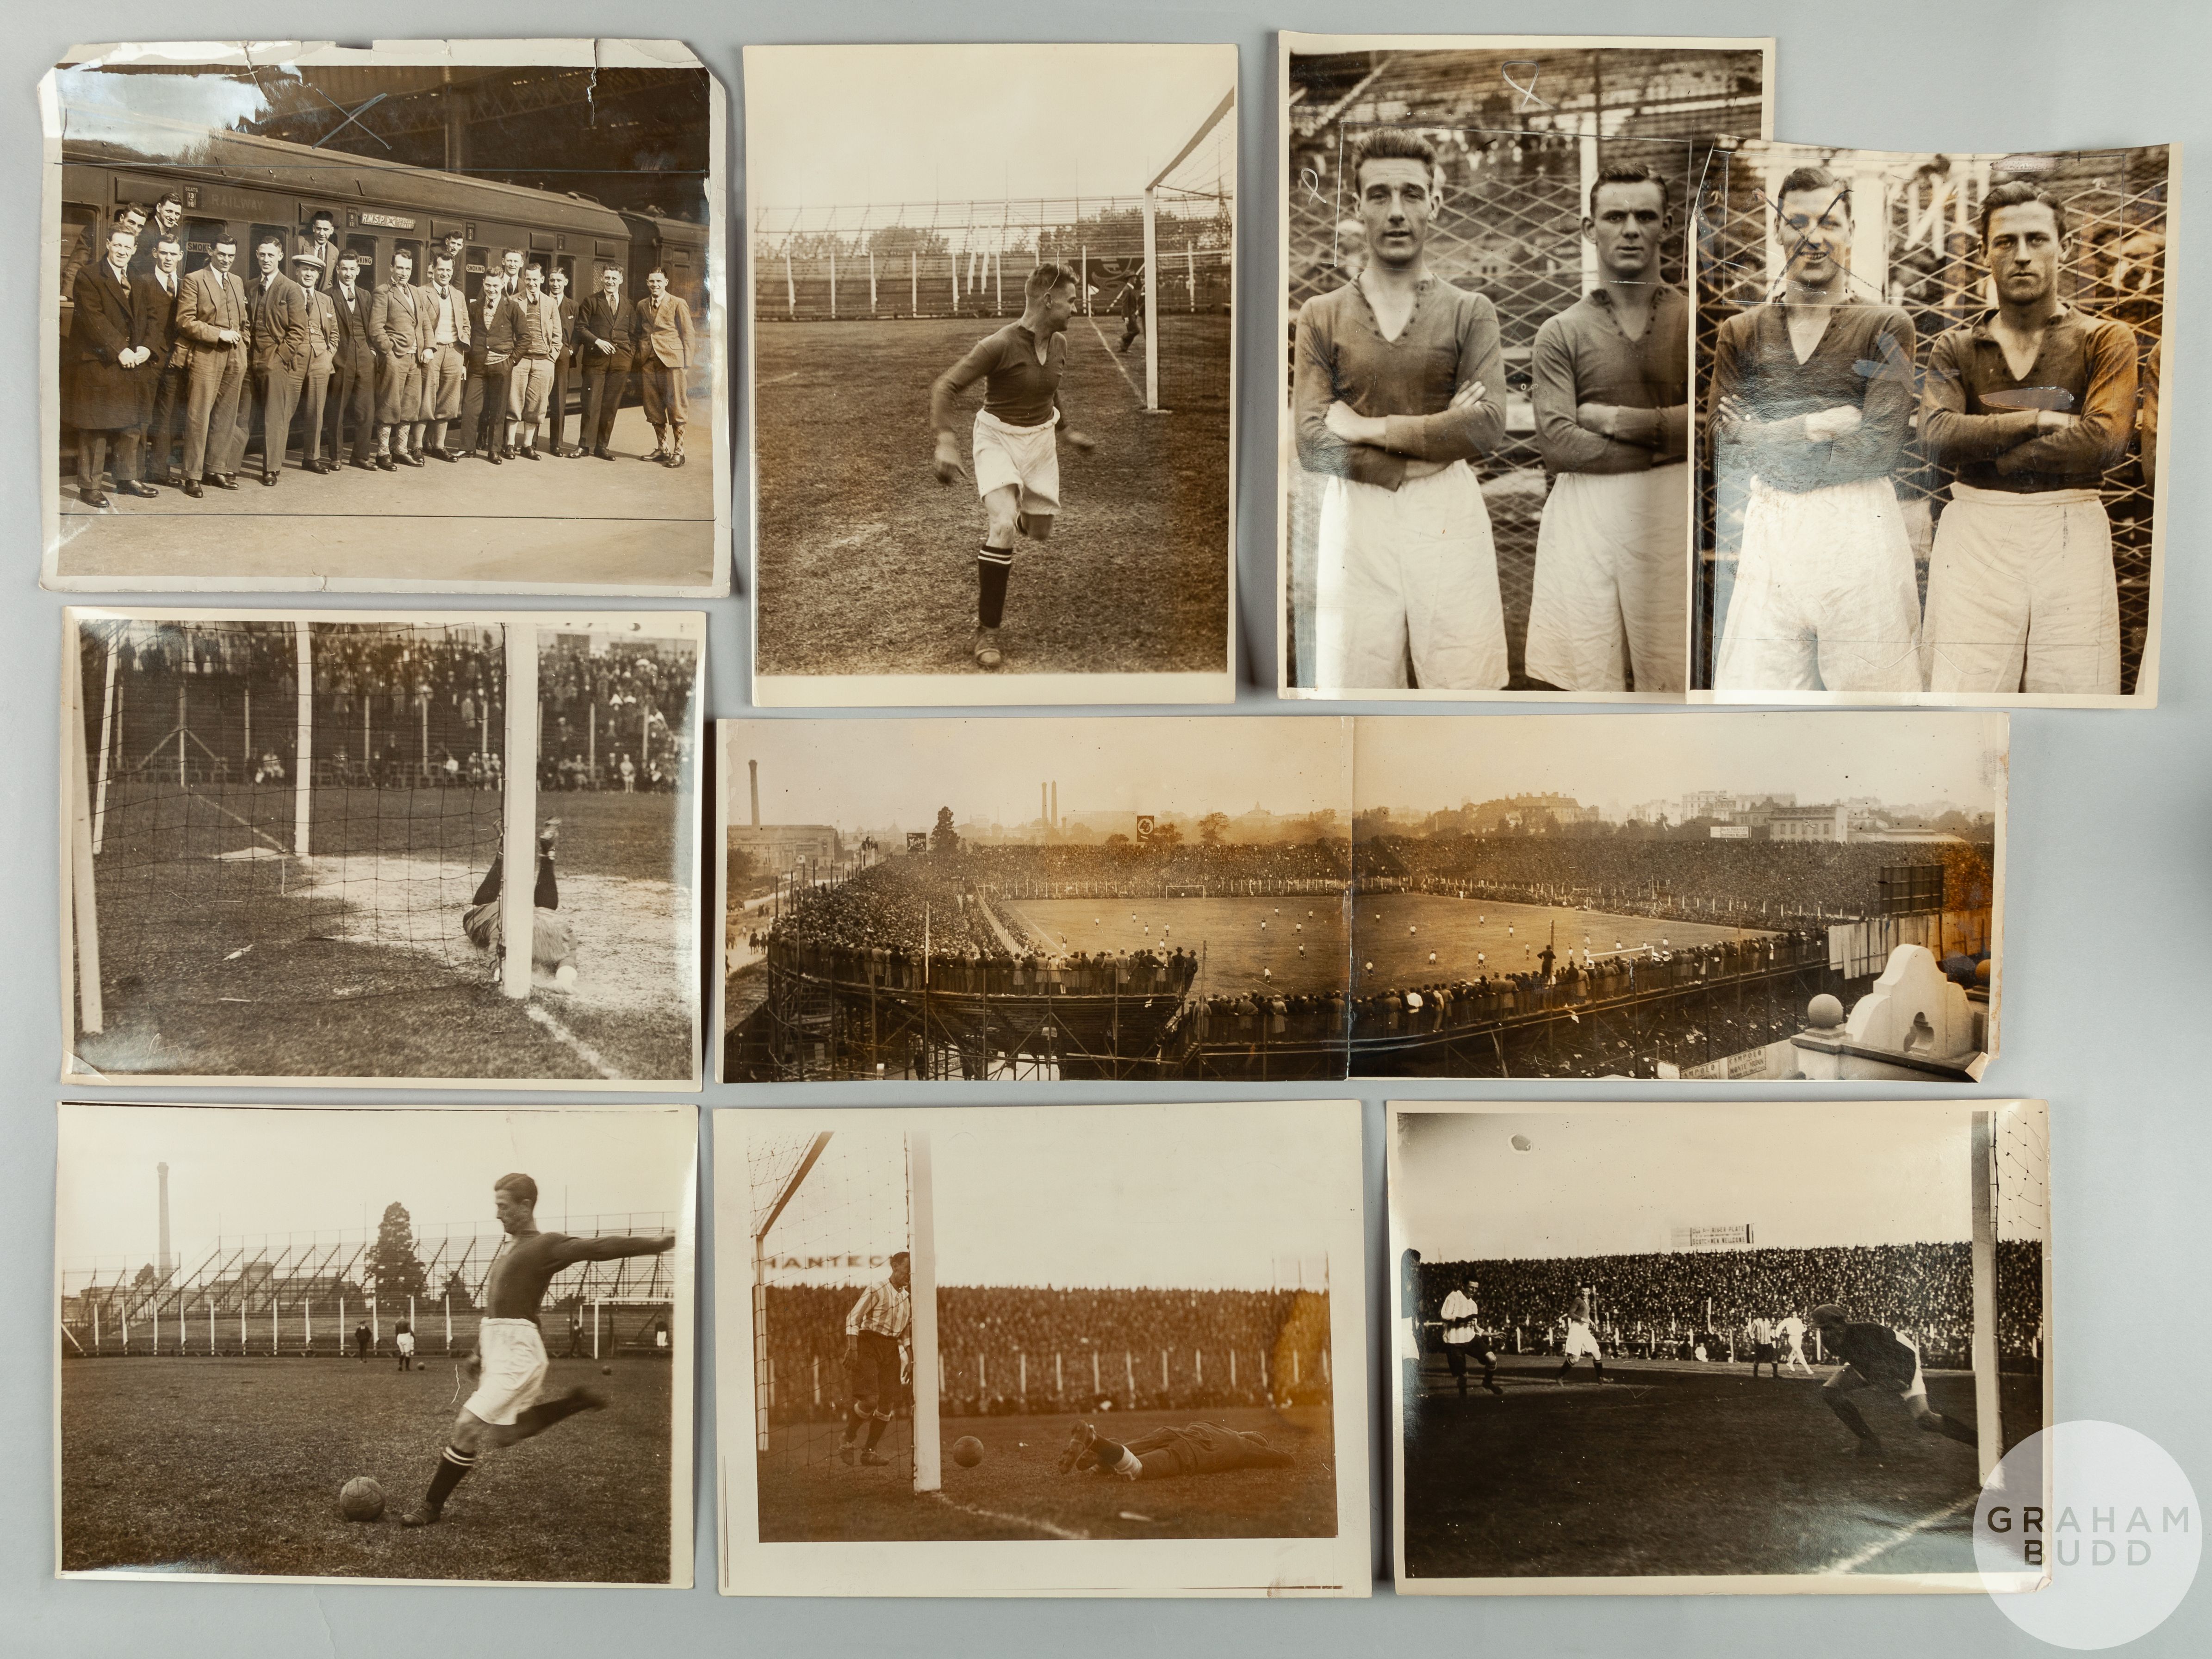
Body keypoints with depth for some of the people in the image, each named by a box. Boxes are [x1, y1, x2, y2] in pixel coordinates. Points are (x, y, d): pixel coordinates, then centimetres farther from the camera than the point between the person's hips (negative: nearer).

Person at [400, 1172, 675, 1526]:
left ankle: (432, 1507, 6)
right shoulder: (509, 1251, 16)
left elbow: (600, 1247, -23)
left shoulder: (546, 1246, -10)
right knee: (503, 1433, 18)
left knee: (468, 1427, -9)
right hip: (496, 1350, 9)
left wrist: (656, 1244, -35)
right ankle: (577, 1402, 26)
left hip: (517, 1351, -9)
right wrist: (480, 1353, 21)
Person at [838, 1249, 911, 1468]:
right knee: (870, 1400, -17)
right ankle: (847, 1439, 6)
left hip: (891, 1349, 6)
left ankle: (870, 1450, 13)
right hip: (868, 1345, -6)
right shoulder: (877, 1290, -7)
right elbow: (853, 1317, -10)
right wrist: (853, 1348, -18)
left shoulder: (908, 1298, 12)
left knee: (887, 1404, 1)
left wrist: (911, 1359, 16)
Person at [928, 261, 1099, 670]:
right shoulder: (999, 345, -24)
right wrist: (946, 443, -35)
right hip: (997, 437, -6)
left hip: (1041, 439, 6)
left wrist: (1067, 430, 23)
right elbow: (946, 387, -23)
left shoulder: (1059, 344, -2)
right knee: (1003, 526, -25)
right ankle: (986, 633, -18)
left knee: (1040, 531, 13)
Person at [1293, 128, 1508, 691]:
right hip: (1355, 526, 0)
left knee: (1466, 684, -1)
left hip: (1450, 523, 0)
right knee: (1353, 681, 2)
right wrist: (1433, 446, -8)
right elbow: (1312, 445, -4)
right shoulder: (1322, 315, 7)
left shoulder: (1470, 312, 6)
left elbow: (1489, 425, -8)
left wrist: (1370, 428, -10)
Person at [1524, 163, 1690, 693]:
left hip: (1671, 521, 0)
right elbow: (1557, 444, -6)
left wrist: (1614, 419, -6)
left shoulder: (1690, 320, 9)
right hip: (1585, 524, 0)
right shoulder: (1562, 332, 7)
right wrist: (1665, 444, -7)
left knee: (1671, 684, -1)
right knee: (1588, 683, 0)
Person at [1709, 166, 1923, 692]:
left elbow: (1876, 450, -7)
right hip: (1767, 541, 2)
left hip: (1860, 535, -1)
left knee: (1869, 682, -1)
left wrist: (1768, 437, -5)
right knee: (1752, 690, -4)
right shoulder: (1740, 333, 12)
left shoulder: (1887, 327, 6)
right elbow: (1728, 462, 2)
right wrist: (1818, 425, -5)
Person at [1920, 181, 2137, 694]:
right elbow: (1938, 436, -5)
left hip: (2072, 534, 0)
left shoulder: (2106, 340, 9)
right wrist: (2040, 420, -7)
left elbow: (2106, 440, -7)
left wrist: (1983, 448, -7)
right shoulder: (1954, 348, 12)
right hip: (1974, 532, 0)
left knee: (2077, 684, -3)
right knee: (1963, 689, -6)